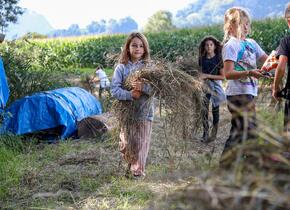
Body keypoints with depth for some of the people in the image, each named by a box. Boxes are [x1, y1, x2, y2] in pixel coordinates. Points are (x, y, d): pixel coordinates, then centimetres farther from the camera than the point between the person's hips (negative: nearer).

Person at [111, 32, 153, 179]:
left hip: (144, 112, -1)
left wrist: (143, 87, -26)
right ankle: (130, 166, 31)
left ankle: (138, 170, 19)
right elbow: (114, 90, -8)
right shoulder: (121, 67, -1)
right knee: (127, 144, 9)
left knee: (141, 144, 2)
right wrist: (130, 95, -23)